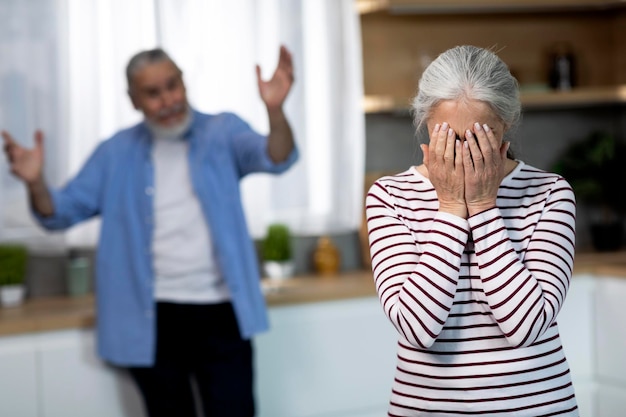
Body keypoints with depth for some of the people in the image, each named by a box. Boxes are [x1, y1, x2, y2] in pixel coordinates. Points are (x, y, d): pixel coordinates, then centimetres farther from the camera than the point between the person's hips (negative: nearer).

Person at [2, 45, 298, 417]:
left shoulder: (222, 132, 1)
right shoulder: (116, 153, 7)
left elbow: (275, 159, -16)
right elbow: (62, 212, 5)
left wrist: (275, 111, -39)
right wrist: (36, 182, -18)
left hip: (219, 315, -2)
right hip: (152, 320, 2)